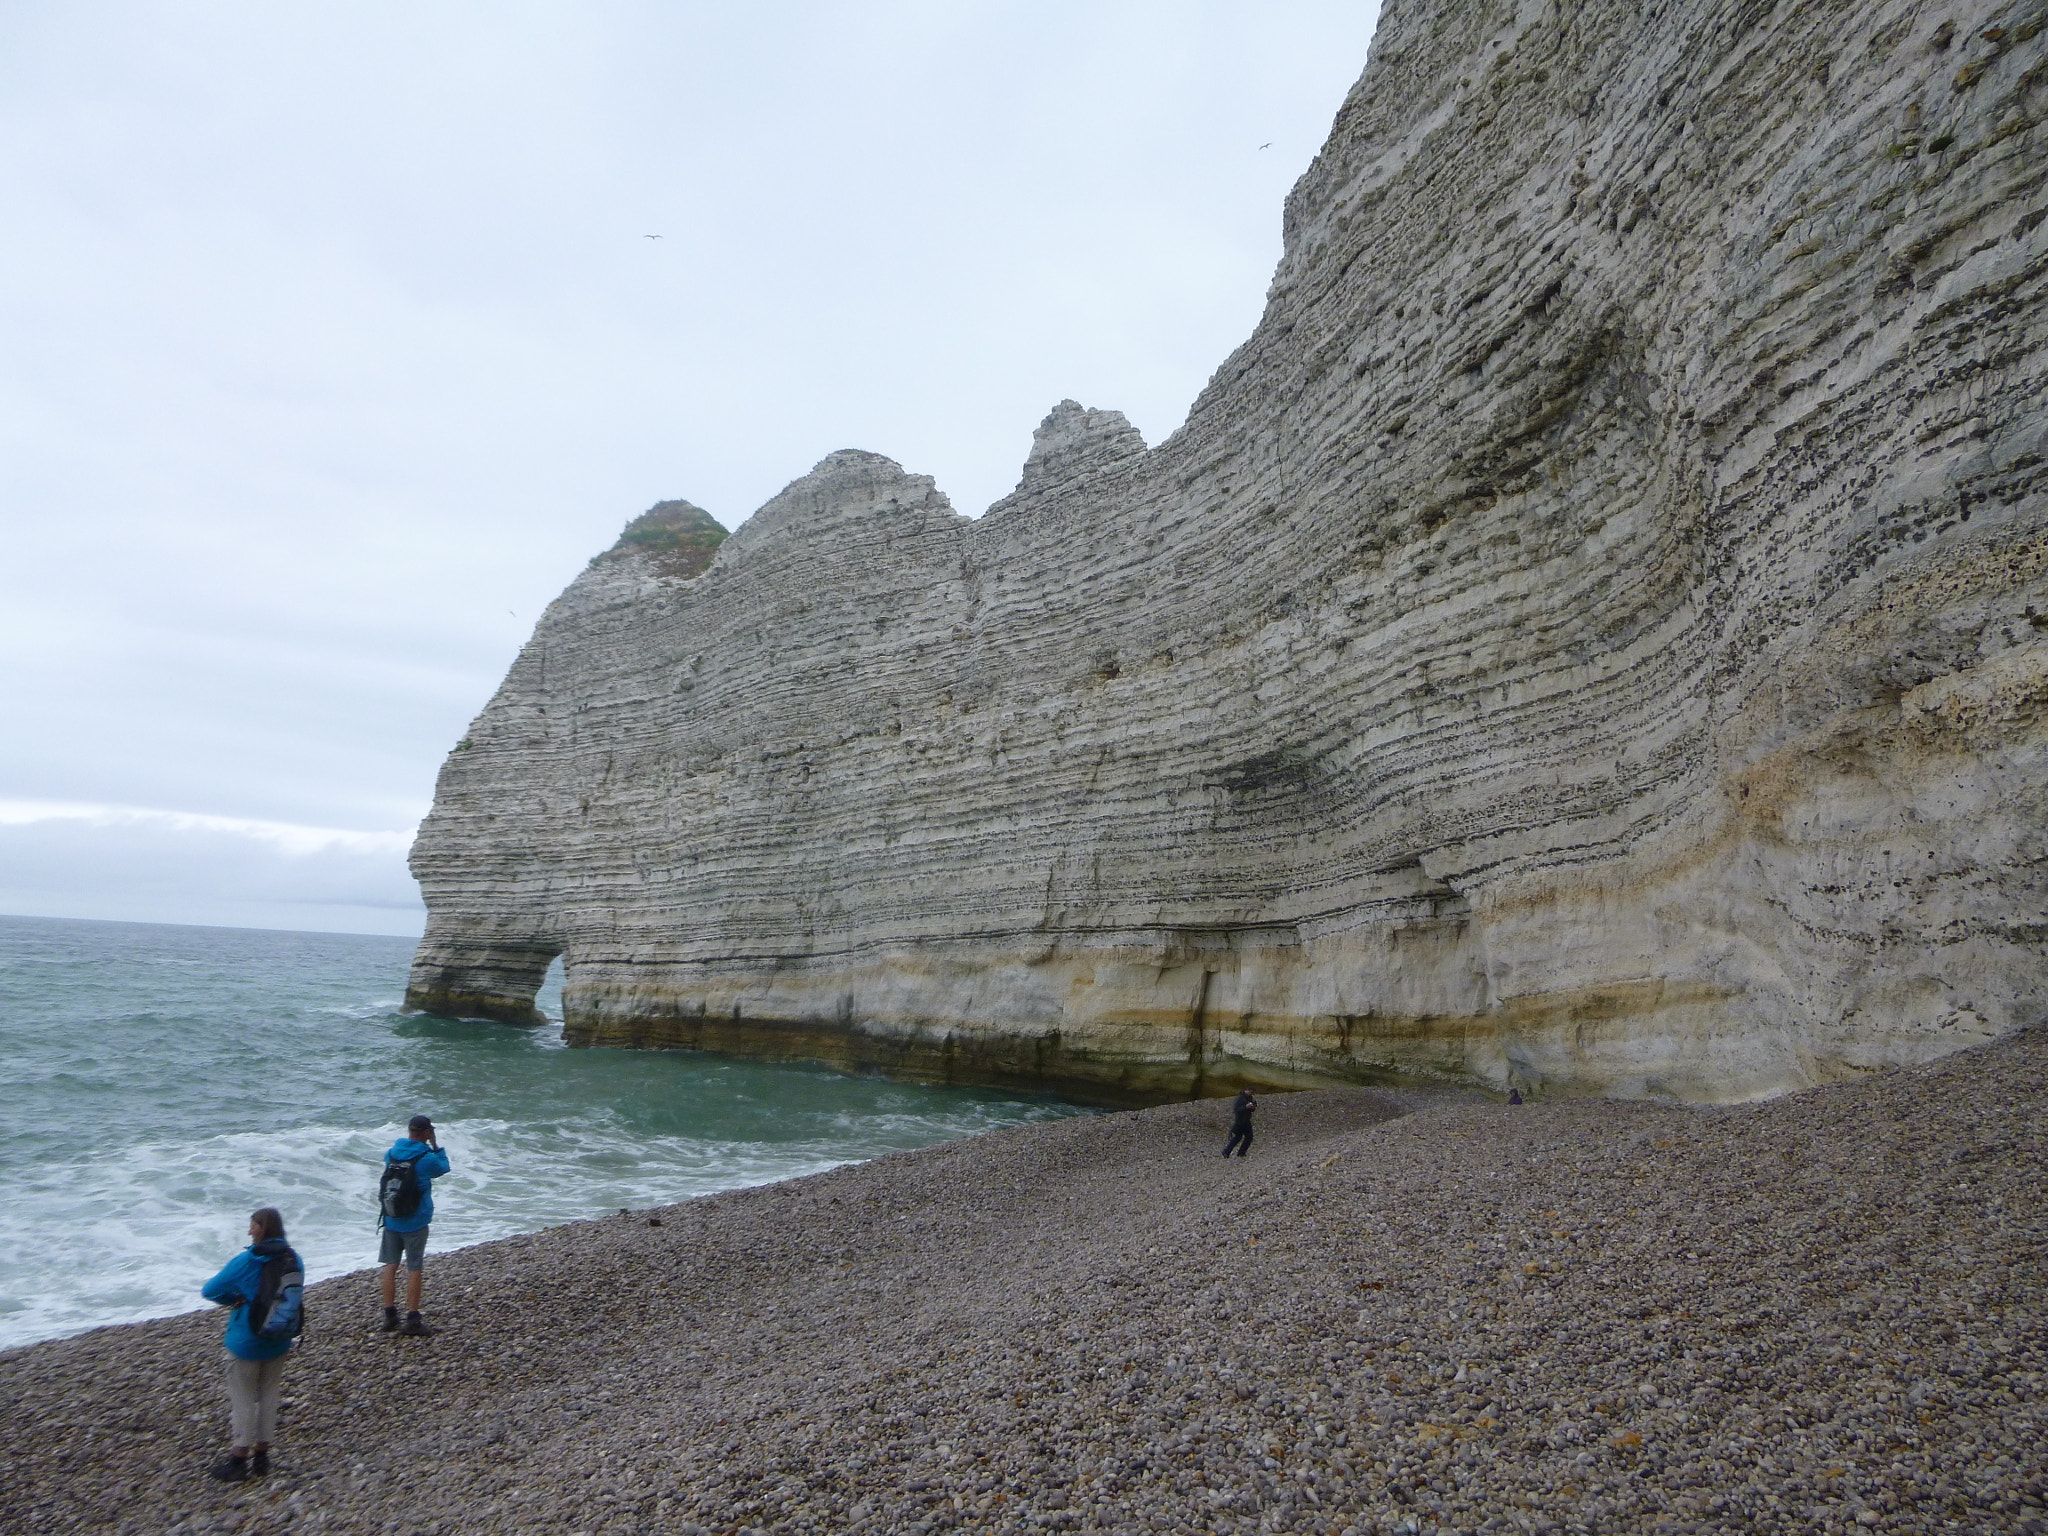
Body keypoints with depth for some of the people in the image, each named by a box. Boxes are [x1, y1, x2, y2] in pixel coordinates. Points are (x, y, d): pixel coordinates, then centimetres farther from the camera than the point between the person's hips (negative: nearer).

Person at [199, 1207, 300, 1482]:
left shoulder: (246, 1261, -20)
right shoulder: (293, 1260, -4)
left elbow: (209, 1291, -14)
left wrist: (235, 1300, 1)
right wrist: (246, 1298, 0)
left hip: (246, 1343, -5)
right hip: (279, 1343, 5)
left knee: (242, 1400, 8)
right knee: (268, 1395, 18)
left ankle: (238, 1461, 17)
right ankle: (261, 1456, 27)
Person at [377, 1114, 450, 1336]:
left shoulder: (391, 1153, -2)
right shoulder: (426, 1158, -15)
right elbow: (444, 1167, 4)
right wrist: (435, 1145, 8)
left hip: (391, 1220, 5)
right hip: (416, 1223, -5)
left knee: (390, 1266, 12)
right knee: (415, 1269, 2)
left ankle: (390, 1317, 16)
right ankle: (412, 1320, 5)